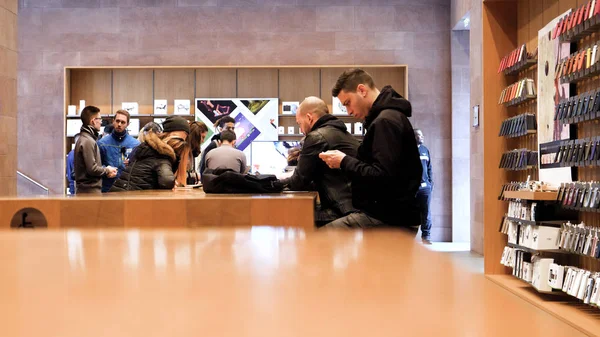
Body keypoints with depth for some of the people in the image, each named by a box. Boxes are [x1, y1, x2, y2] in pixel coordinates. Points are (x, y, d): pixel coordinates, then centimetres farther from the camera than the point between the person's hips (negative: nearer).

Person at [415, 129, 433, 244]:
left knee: (426, 212, 3)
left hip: (425, 186, 5)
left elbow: (429, 168, 18)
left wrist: (431, 182, 10)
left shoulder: (425, 150, 16)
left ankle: (426, 236, 8)